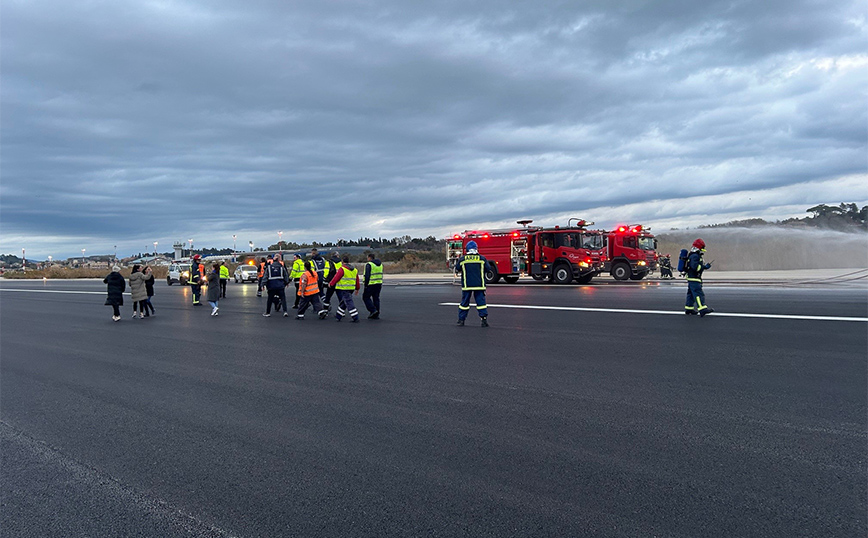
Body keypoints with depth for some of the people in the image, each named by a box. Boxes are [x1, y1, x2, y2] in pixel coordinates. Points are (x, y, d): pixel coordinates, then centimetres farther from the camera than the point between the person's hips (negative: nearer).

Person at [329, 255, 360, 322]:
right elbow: (357, 280, 16)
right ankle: (338, 316, 33)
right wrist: (357, 288, 26)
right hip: (351, 289, 8)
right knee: (343, 302, 20)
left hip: (344, 289, -8)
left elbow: (336, 278, -9)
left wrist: (330, 284, 6)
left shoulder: (342, 269, -13)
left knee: (349, 302, -7)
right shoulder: (355, 270, 10)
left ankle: (355, 318, -12)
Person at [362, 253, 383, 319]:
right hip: (379, 284, 8)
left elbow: (367, 276, -16)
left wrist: (365, 285, -11)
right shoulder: (380, 264, 14)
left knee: (366, 297, 5)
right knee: (376, 298, 11)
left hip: (371, 284, -8)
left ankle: (373, 310, -7)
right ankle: (376, 315, 12)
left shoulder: (369, 265, -12)